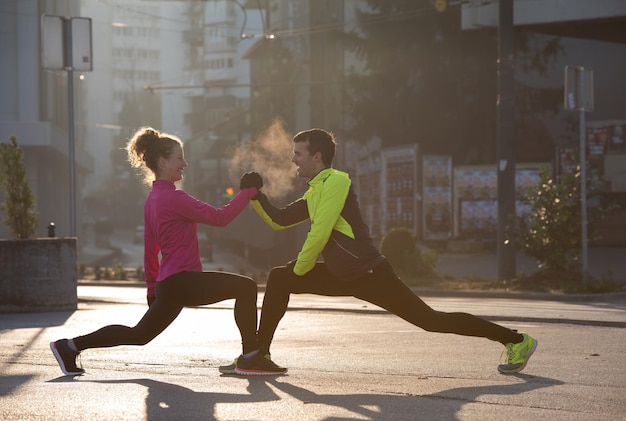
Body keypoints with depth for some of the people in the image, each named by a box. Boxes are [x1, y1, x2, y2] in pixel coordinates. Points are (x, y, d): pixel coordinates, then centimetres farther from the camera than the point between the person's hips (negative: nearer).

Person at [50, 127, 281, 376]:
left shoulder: (153, 199, 15)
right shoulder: (173, 198, -15)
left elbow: (150, 247, 22)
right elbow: (220, 217, -17)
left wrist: (153, 286, 28)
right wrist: (248, 192, -9)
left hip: (168, 285, 10)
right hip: (182, 281, -10)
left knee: (139, 335, 20)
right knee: (246, 287, -12)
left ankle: (70, 347, 17)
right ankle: (251, 358, -10)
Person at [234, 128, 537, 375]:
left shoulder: (335, 181, -16)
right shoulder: (314, 192, 13)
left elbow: (319, 233, -21)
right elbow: (279, 220, 18)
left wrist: (298, 270, -8)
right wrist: (255, 195, 5)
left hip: (370, 275, -9)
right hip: (342, 276, 9)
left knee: (431, 320, -9)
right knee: (279, 279, 5)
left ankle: (516, 341, -1)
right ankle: (260, 353, 9)